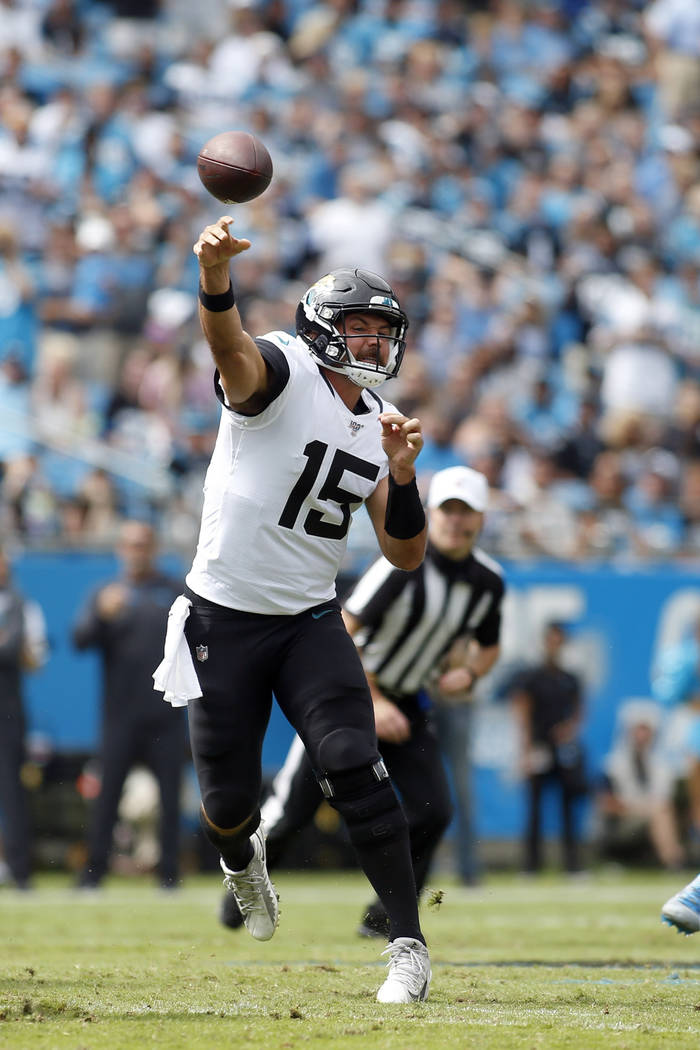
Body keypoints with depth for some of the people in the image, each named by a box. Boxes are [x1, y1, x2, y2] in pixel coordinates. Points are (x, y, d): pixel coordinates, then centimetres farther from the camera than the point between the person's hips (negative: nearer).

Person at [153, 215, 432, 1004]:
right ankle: (241, 856, 45)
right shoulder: (280, 371, -11)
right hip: (224, 620, -4)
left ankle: (409, 947, -13)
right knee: (229, 803, 5)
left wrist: (401, 474, -12)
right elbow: (229, 347, -37)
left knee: (353, 768, -17)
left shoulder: (376, 426, 8)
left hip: (310, 621, 4)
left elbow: (405, 556, 6)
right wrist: (216, 274, -60)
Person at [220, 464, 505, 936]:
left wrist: (469, 673, -7)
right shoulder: (404, 563, -23)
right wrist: (372, 703, -26)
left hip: (407, 703, 5)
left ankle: (385, 917, 5)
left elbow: (488, 647, 16)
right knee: (292, 811, -3)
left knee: (432, 811, -11)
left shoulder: (488, 581, -3)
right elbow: (340, 634, -24)